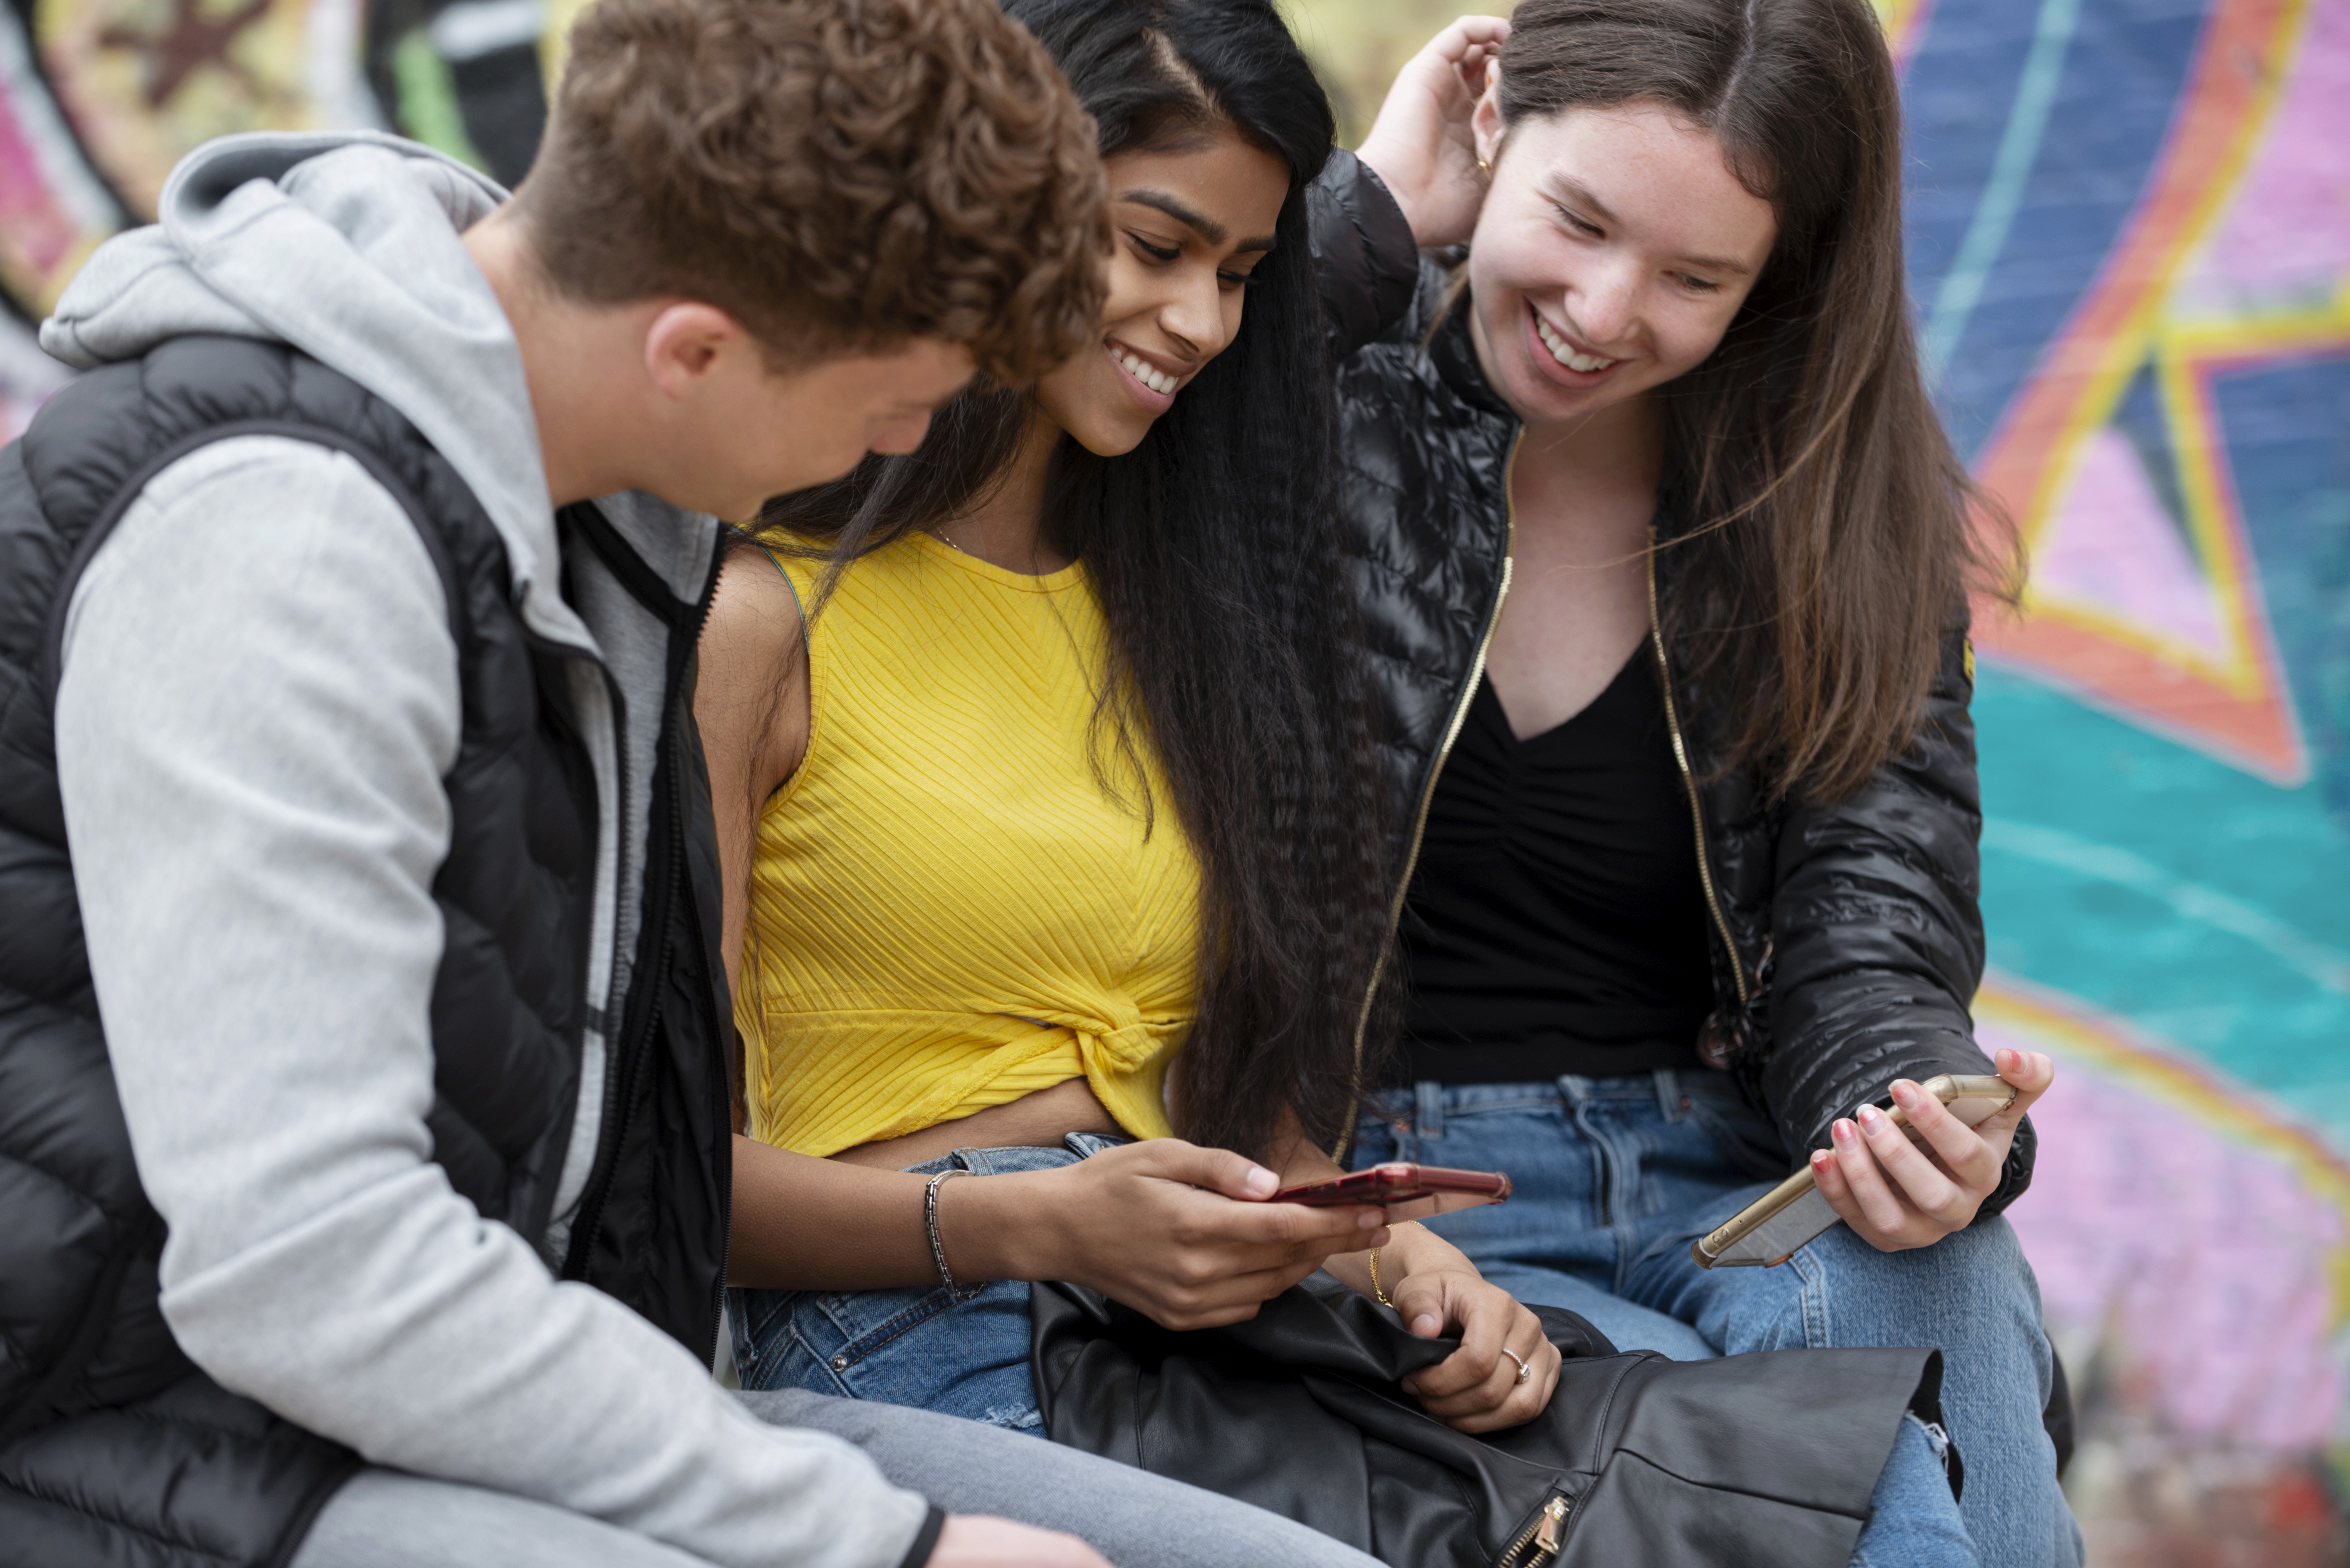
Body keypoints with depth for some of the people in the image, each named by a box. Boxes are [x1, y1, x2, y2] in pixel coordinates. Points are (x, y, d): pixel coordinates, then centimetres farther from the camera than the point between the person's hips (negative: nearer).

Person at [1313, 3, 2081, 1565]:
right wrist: (1368, 217, -11)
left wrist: (1921, 1127, -22)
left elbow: (1865, 942, 2)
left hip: (1736, 1182, 3)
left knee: (1938, 1282, -32)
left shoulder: (1851, 535, 9)